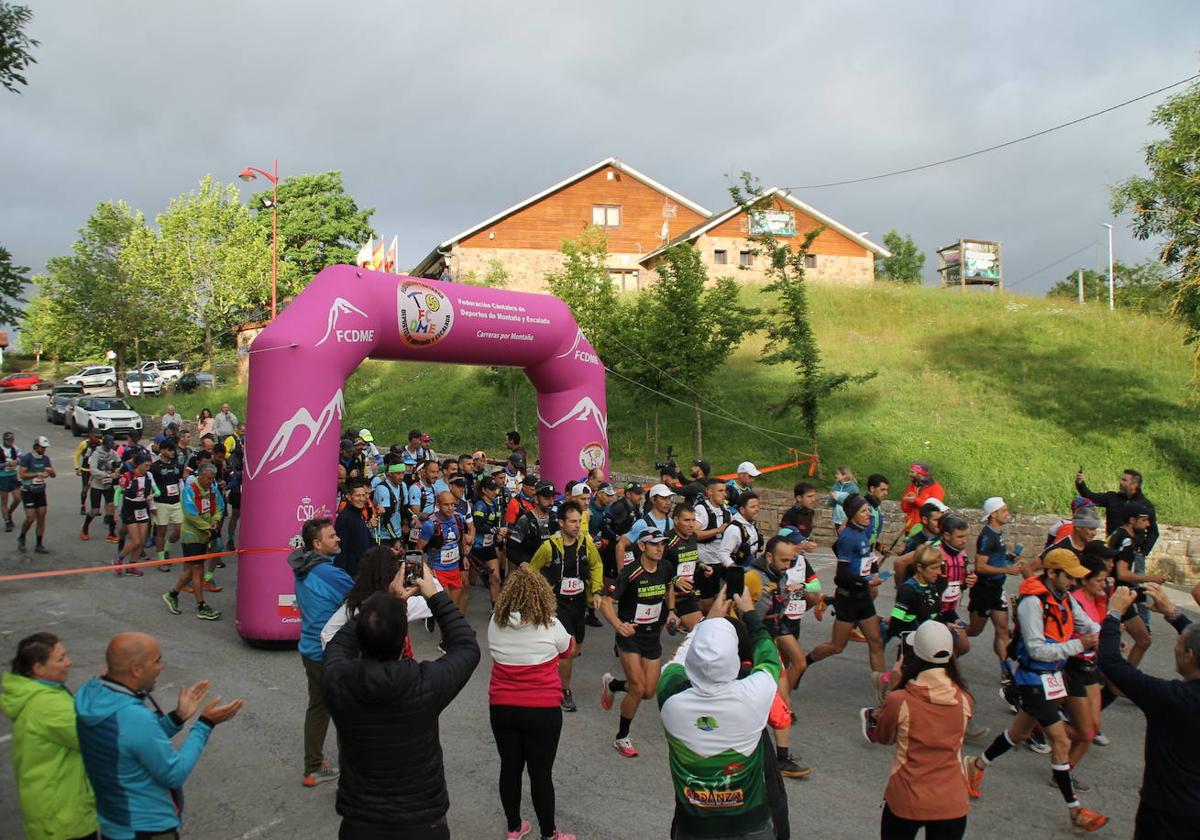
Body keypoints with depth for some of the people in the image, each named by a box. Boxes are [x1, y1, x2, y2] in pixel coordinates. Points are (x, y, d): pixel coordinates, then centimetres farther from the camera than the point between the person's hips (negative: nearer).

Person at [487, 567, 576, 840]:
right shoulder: (550, 626, -13)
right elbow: (567, 653, 6)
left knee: (510, 768, 17)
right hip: (542, 711, -3)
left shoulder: (495, 623, -7)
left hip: (501, 709, 3)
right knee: (541, 773, 9)